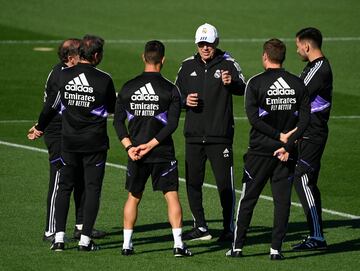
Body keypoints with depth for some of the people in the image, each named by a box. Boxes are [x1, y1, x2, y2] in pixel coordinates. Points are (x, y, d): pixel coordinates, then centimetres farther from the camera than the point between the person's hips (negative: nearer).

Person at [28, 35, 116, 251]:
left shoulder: (64, 75, -4)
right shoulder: (104, 79, -11)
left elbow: (53, 106, 5)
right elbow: (112, 109, 3)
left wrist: (40, 128, 21)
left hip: (69, 142, 2)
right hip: (95, 144, -2)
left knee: (65, 187, 11)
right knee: (92, 188, 5)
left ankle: (59, 237, 3)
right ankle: (85, 239, 2)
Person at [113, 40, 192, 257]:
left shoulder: (128, 88, 2)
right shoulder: (170, 89, -5)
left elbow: (118, 121, 0)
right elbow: (172, 125, -12)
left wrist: (129, 146, -4)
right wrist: (150, 145, -11)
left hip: (136, 153, 2)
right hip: (163, 153, -2)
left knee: (133, 197, 14)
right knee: (172, 196, 2)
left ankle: (127, 244, 13)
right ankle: (178, 244, -4)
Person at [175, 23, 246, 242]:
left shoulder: (228, 64, -3)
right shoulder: (188, 66, 10)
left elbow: (244, 89, -19)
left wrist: (231, 83, -41)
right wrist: (185, 100, -4)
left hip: (220, 136, -5)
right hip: (194, 135, 5)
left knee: (225, 183, -4)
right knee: (193, 183, 8)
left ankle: (229, 228, 3)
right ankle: (201, 227, 18)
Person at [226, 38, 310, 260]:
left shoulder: (256, 83, -7)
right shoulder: (298, 84, 3)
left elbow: (254, 117, -14)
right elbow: (304, 119, -3)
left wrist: (279, 135, -10)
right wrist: (288, 144, -7)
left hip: (260, 150, -2)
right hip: (285, 151, 2)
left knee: (248, 199, 7)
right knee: (282, 199, 5)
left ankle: (237, 246, 9)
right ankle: (276, 248, 1)